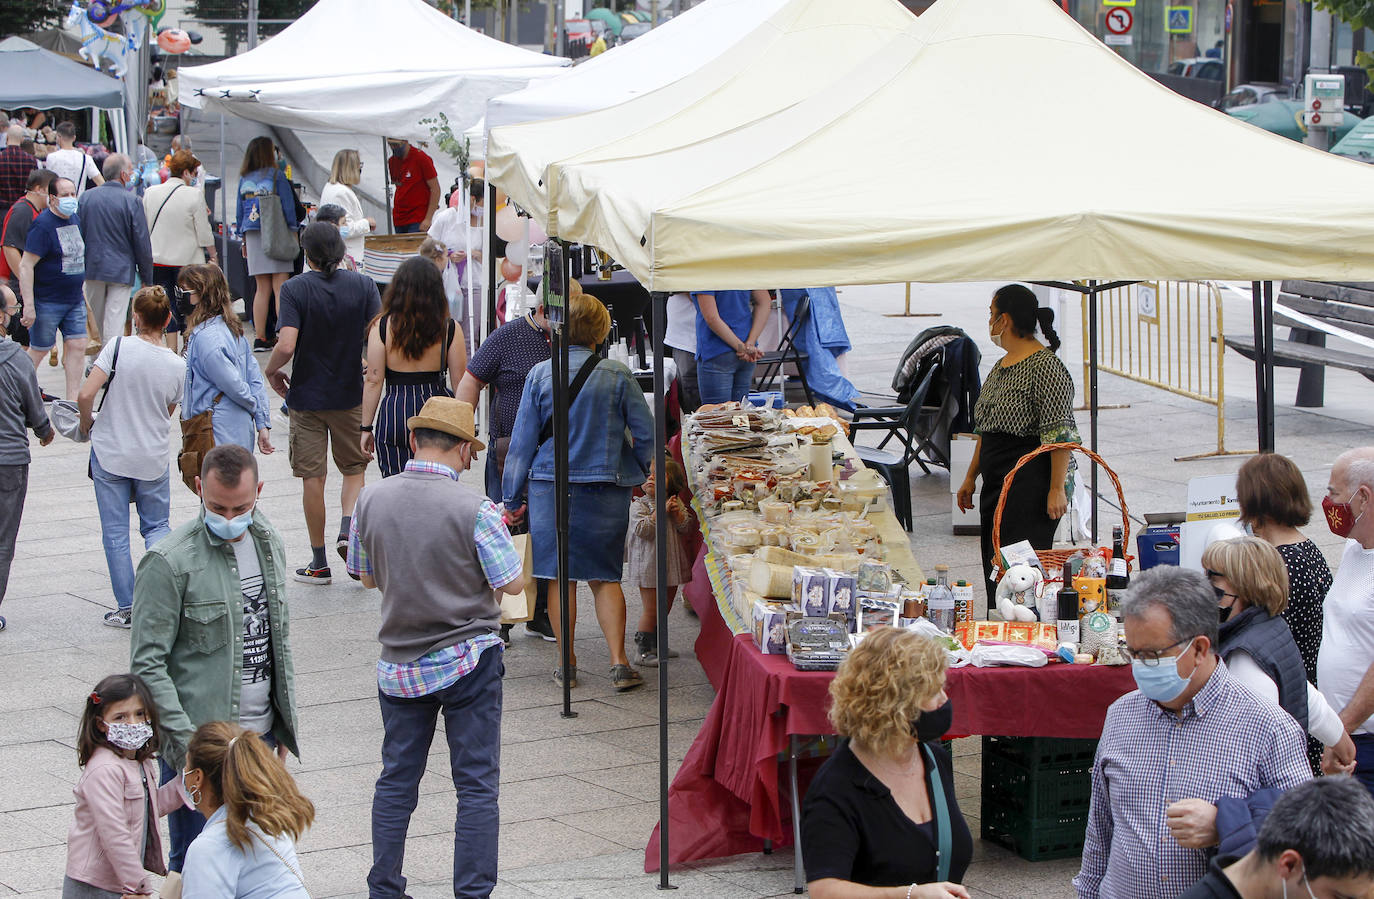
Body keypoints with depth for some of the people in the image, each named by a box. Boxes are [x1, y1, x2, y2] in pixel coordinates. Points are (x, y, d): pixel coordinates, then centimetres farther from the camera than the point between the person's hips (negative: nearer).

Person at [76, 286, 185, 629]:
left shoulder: (119, 347, -15)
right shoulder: (177, 365, -6)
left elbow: (85, 395, -20)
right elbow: (167, 413, 7)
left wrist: (87, 424, 0)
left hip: (110, 454, -2)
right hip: (153, 458, 2)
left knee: (115, 533, 7)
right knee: (157, 526, 17)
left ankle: (126, 608, 9)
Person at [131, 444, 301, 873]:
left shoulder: (269, 542, 8)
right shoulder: (169, 562, -14)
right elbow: (147, 664, -14)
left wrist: (284, 724, 16)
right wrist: (186, 740, -20)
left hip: (261, 732, 6)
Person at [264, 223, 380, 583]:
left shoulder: (294, 289, -11)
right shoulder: (363, 286, -6)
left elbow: (286, 346, -21)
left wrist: (271, 371, -2)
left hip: (307, 395, -1)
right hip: (351, 394, 1)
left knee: (313, 477, 7)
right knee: (355, 469, 18)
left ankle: (319, 562, 13)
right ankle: (348, 528, -8)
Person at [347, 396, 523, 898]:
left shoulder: (371, 501, -3)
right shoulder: (475, 509, -16)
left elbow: (367, 577, 9)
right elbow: (513, 584, -10)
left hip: (399, 665, 4)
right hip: (468, 661, -4)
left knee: (396, 781, 14)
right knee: (477, 785, 3)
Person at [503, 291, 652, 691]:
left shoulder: (541, 375, -5)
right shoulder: (618, 376, -6)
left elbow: (523, 440, -2)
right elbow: (646, 435, -3)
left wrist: (512, 497, 6)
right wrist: (636, 474, 16)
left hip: (551, 488, 0)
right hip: (606, 490, 1)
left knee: (560, 578, 9)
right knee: (605, 577, 9)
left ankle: (567, 665, 13)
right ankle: (619, 663, 0)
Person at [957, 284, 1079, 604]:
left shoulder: (1044, 366, -13)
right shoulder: (1001, 366, 17)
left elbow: (1060, 433, -17)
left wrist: (1057, 489, -21)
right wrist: (971, 476, 23)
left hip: (1031, 485, -10)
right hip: (996, 487, 10)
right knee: (994, 573, 8)